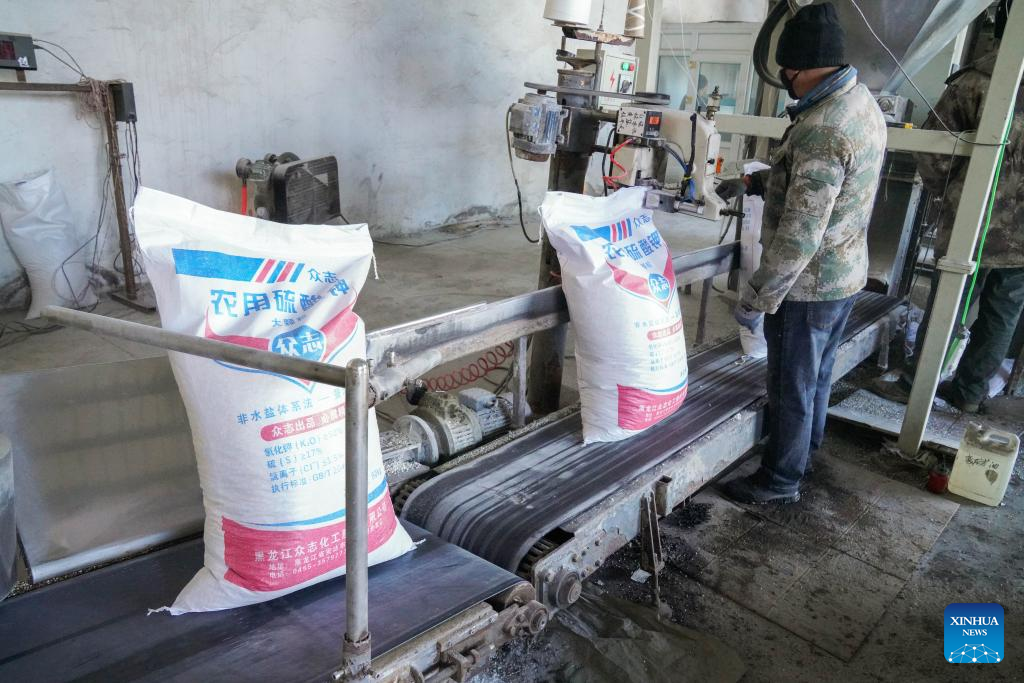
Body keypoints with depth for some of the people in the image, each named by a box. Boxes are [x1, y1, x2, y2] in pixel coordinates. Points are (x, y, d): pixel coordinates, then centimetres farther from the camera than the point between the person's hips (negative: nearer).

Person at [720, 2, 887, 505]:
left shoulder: (820, 129, -27)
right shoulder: (862, 102, 4)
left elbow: (799, 235, -29)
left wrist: (756, 300, -22)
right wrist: (762, 182, 15)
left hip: (807, 284, -9)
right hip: (845, 274, 9)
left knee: (791, 384, 6)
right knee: (817, 371, 26)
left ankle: (781, 481, 23)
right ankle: (806, 444, 48)